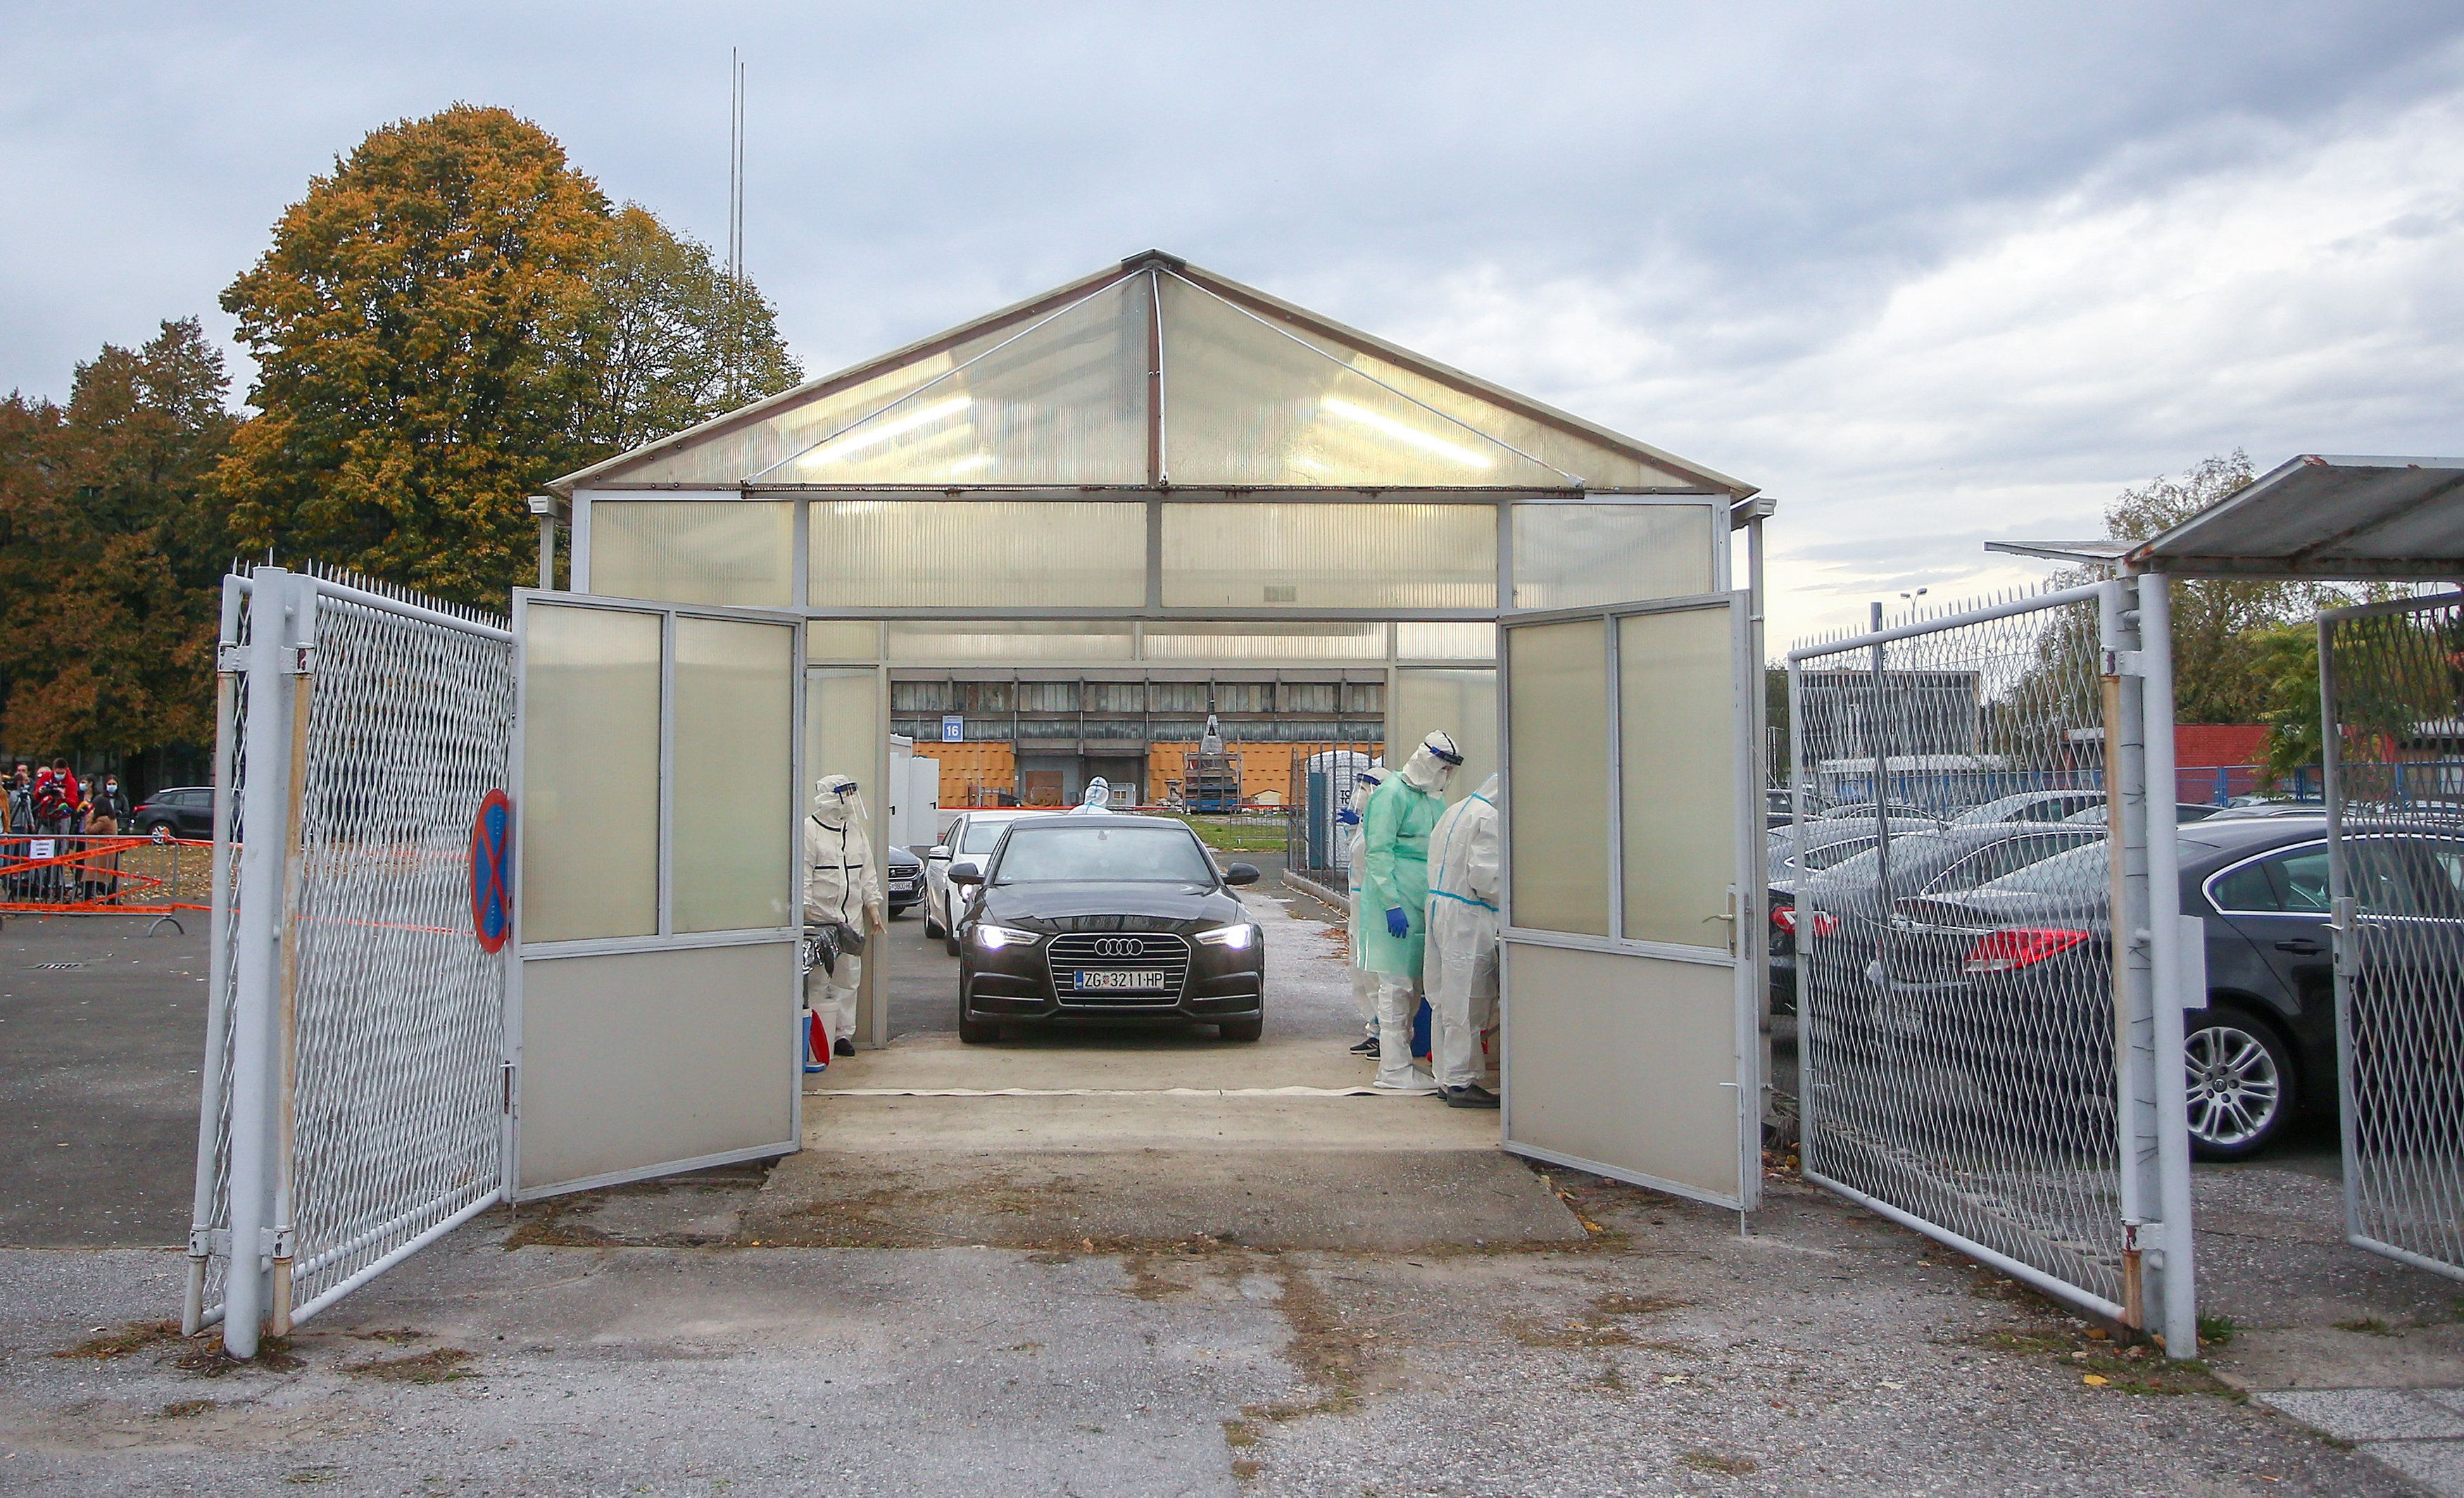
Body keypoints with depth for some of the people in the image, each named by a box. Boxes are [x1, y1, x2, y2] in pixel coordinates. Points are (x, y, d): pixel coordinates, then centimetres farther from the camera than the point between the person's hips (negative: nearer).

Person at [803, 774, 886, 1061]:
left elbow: (867, 874, 19)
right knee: (818, 980, -5)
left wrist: (873, 909, 14)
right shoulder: (809, 830, -6)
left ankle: (843, 1034, 15)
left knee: (849, 979, 8)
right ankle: (816, 1037, 1)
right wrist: (805, 913, -16)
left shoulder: (856, 830, 15)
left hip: (852, 918, 6)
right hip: (820, 919, -6)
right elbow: (803, 877, -10)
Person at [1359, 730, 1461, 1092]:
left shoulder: (1436, 800, 18)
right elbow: (1378, 853, -14)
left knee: (1414, 985, 10)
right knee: (1397, 985, -6)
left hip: (1426, 908, 8)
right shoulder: (1392, 795, -8)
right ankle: (1394, 1070, -2)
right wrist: (1393, 903, -20)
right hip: (1397, 906, -8)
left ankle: (1396, 1057, 19)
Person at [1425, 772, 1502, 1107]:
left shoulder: (1455, 810, 18)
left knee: (1447, 999, 13)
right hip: (1466, 918, -10)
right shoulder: (1488, 818, -12)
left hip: (1439, 905, 10)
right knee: (1467, 1003, -4)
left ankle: (1446, 1077, 19)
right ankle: (1461, 1083, -1)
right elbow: (1485, 877, -18)